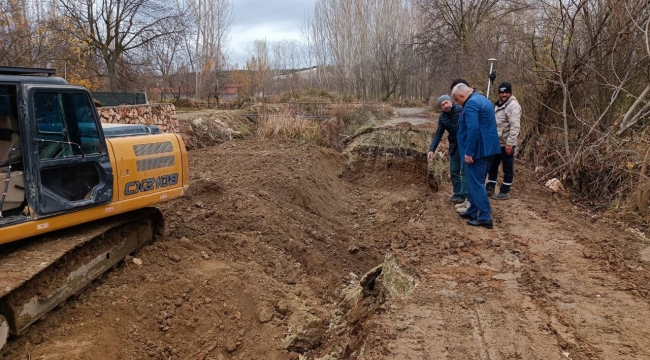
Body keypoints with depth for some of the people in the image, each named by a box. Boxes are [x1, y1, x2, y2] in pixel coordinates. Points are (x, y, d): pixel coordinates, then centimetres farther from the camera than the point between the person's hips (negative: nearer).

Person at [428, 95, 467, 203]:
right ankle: (457, 193, 22)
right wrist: (432, 149, -5)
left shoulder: (462, 110, -15)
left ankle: (463, 194, 5)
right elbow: (438, 134, 5)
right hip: (454, 146, 6)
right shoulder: (442, 117, 3)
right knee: (454, 171, 10)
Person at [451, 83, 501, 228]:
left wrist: (469, 152, -23)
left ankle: (485, 217, -2)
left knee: (476, 184, -4)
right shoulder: (483, 99, 17)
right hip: (488, 148, 10)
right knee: (476, 181, 18)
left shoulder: (471, 104, -17)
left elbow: (473, 129, -26)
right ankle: (473, 211, 27)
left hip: (478, 150, -10)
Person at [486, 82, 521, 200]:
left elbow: (515, 127, -22)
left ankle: (504, 192, 10)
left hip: (506, 144, -9)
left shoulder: (513, 106, -15)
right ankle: (490, 189, 26)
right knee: (492, 166, 15)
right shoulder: (499, 104, 15)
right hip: (496, 142, 9)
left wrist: (509, 143, -26)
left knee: (508, 168, 3)